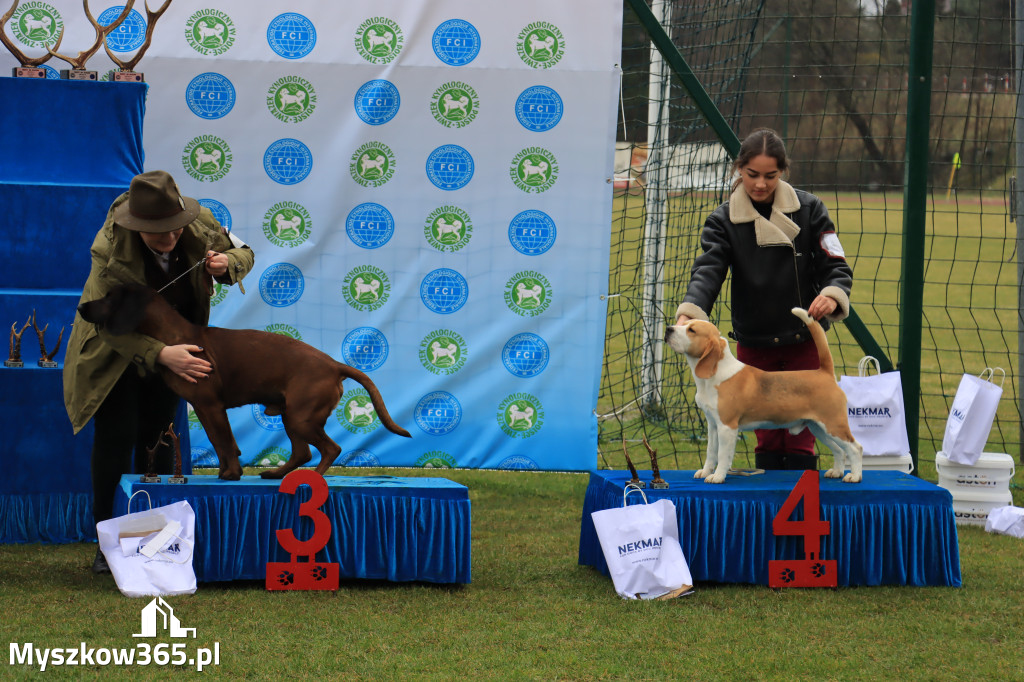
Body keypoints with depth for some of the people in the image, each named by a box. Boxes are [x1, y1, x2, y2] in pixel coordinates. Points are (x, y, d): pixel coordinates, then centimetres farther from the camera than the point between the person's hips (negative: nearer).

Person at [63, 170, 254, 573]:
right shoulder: (110, 251, -34)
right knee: (116, 437, -10)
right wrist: (160, 355, -47)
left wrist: (227, 263, -28)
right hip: (114, 349, -4)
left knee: (157, 436, 8)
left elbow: (243, 254, -2)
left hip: (170, 342, 4)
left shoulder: (201, 225, -21)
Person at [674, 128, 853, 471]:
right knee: (767, 439, 5)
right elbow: (707, 271, -15)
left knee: (800, 442, -3)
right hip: (754, 345, 1)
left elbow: (836, 266, -3)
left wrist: (832, 295, -27)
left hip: (804, 342, -1)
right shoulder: (723, 220, -3)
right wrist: (689, 311, -36)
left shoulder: (808, 209, -2)